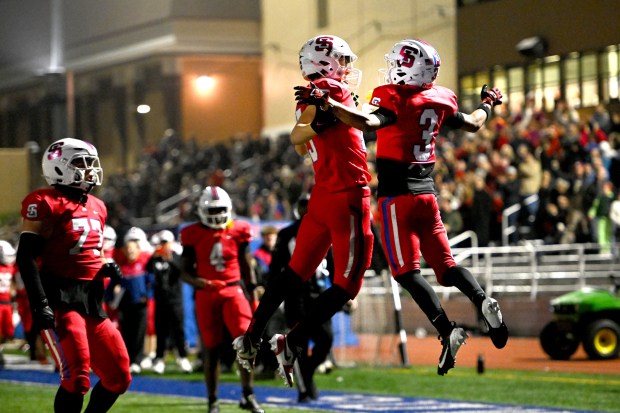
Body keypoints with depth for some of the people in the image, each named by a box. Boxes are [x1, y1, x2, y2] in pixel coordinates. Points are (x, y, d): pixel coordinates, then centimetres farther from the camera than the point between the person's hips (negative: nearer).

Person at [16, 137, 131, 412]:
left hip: (90, 301, 8)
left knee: (118, 377, 7)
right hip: (60, 299, -8)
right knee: (76, 377, -16)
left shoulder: (95, 208, 16)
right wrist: (39, 305, -21)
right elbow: (26, 258, -14)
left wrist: (106, 269, 5)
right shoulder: (46, 204, -10)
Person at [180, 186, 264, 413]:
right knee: (211, 348, 3)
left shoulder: (238, 231, 3)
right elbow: (185, 272, 2)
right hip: (206, 294, -1)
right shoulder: (194, 235, -1)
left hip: (233, 291, 1)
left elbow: (247, 268, 10)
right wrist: (198, 282, -20)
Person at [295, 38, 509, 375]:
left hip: (397, 195, -6)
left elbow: (368, 123, -31)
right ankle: (483, 301, -16)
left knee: (407, 271, -7)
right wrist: (488, 104, 42)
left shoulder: (395, 99, -14)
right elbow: (472, 124, 23)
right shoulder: (439, 100, 6)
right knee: (445, 264, 10)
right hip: (426, 193, 6)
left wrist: (325, 102, -30)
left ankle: (447, 331, -20)